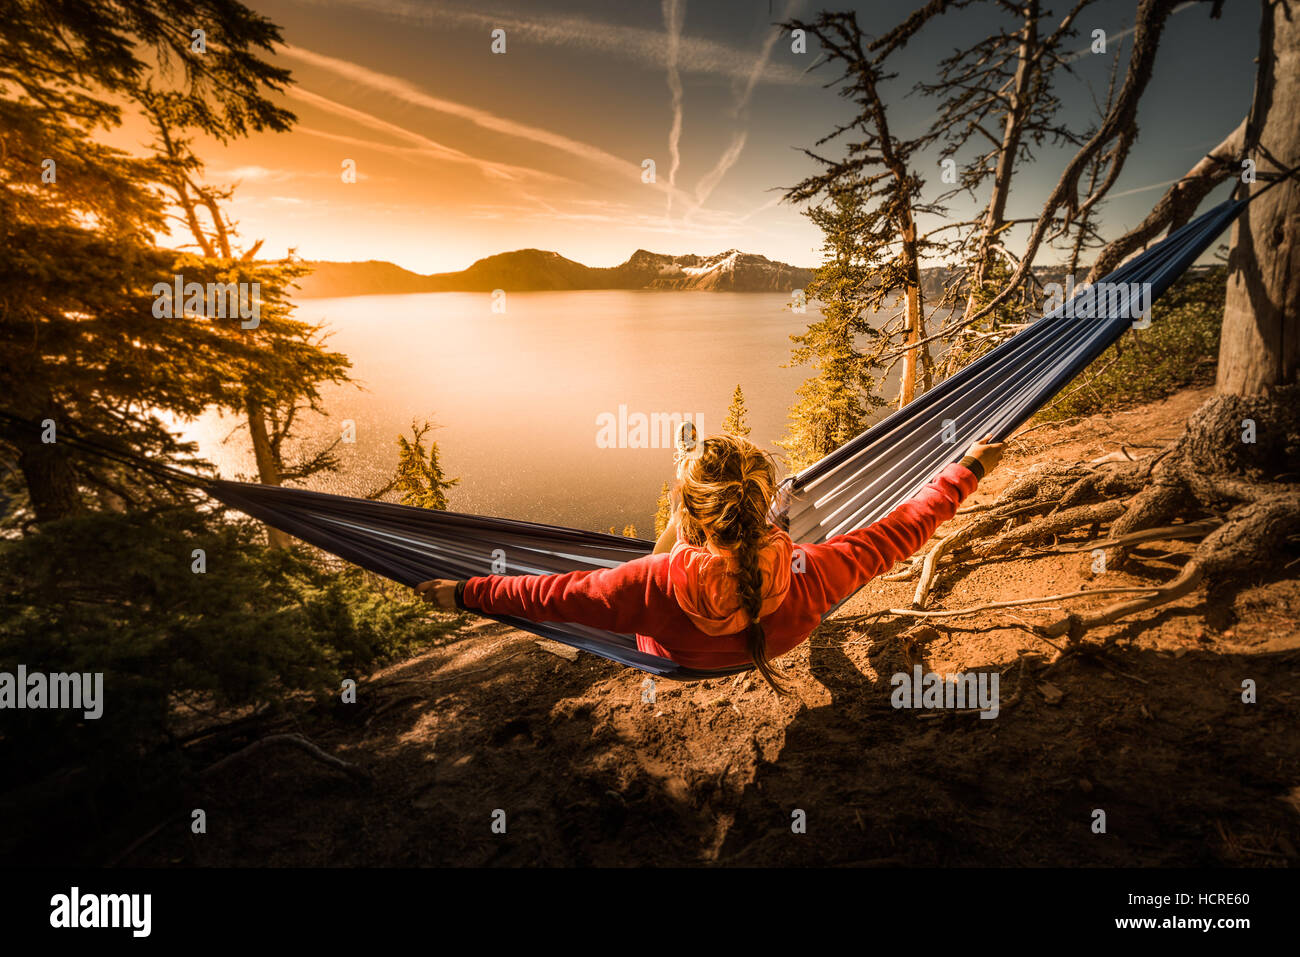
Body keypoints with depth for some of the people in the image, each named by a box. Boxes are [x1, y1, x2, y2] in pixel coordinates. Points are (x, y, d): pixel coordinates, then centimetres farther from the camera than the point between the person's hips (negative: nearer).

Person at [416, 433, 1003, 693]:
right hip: (763, 654, 2)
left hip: (669, 658, -2)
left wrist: (463, 593, -19)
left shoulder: (656, 587, -45)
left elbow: (547, 595, -34)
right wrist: (970, 469, -13)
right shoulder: (807, 577, -40)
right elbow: (903, 529, -27)